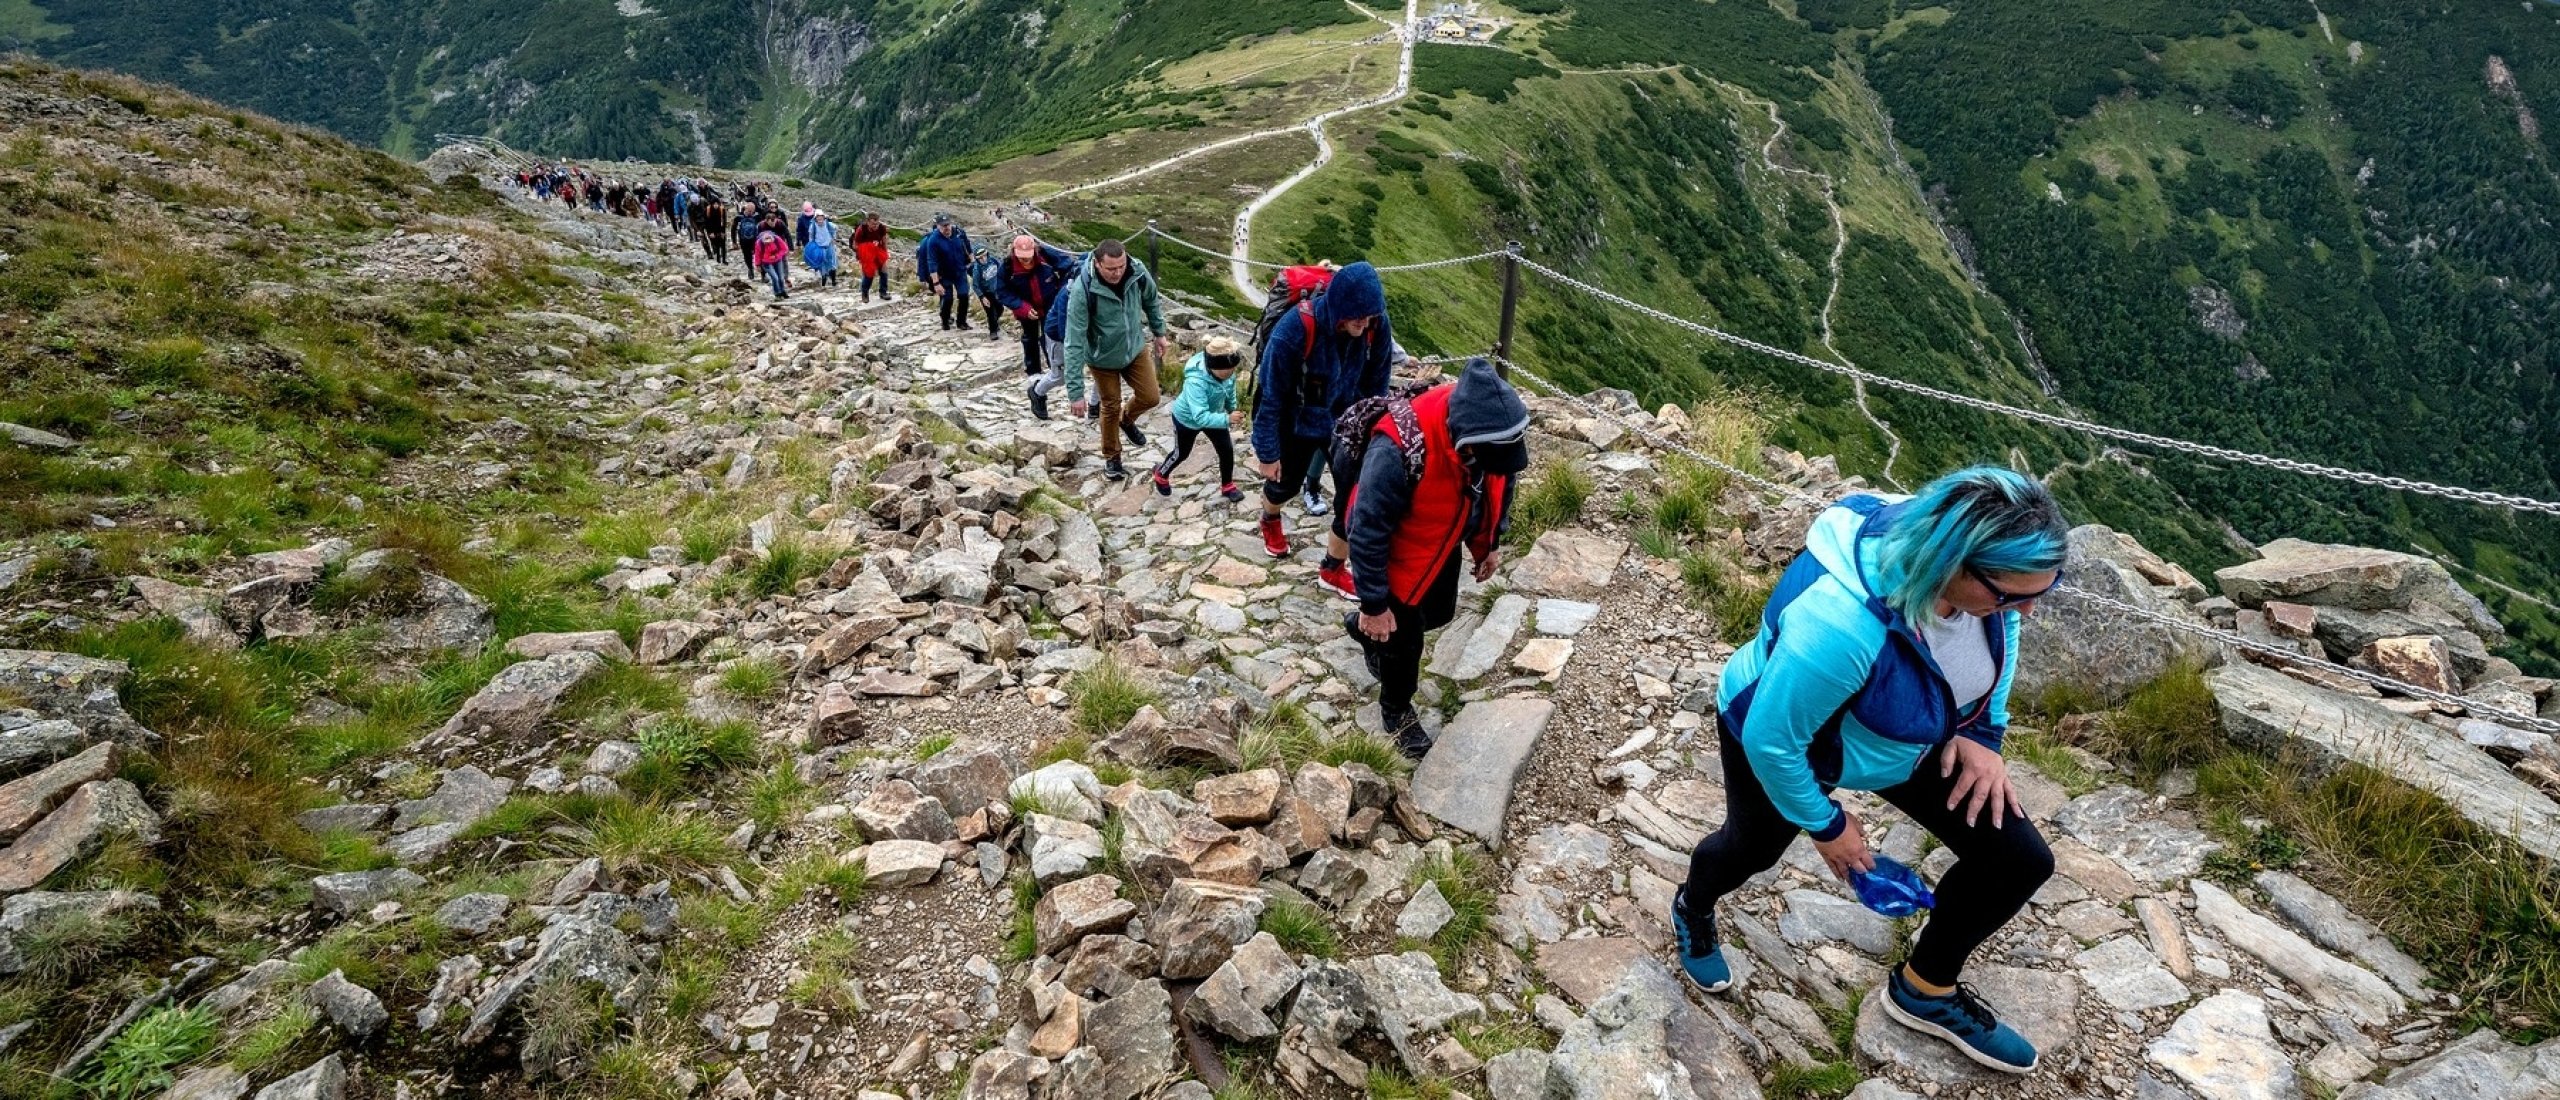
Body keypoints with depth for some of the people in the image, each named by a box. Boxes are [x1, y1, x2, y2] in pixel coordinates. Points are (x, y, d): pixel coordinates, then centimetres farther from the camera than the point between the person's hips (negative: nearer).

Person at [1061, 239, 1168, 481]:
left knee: (1150, 397, 9)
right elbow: (1075, 343, -33)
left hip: (1136, 348, 3)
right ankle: (1111, 457, 37)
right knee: (1111, 407, 12)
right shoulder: (1084, 289, -35)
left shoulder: (1138, 273, -24)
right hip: (1103, 357, -3)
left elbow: (1151, 301, 2)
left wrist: (1159, 332, 12)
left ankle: (1127, 420, 45)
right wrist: (1075, 391, -33)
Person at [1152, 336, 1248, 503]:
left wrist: (1232, 409, 8)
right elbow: (1201, 417, -49)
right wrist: (1227, 419, -56)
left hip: (1212, 414, 5)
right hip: (1187, 419, -5)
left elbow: (1230, 389, -2)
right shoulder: (1196, 382, -46)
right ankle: (1161, 474, 50)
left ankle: (1227, 486, 32)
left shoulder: (1226, 372, -26)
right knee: (1181, 453, 19)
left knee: (1227, 450, 8)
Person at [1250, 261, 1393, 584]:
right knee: (1285, 483, 21)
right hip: (1299, 423, -3)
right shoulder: (1294, 330, -34)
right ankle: (1270, 520, 58)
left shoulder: (1377, 326, -23)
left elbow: (1377, 383, -4)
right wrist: (1268, 452, -14)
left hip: (1347, 422, 3)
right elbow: (1271, 396, -22)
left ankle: (1332, 569, 25)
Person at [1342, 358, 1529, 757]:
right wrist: (1374, 605, -21)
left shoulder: (1490, 427, -24)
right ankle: (1396, 710, 41)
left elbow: (1498, 484, 0)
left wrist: (1490, 543, 11)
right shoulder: (1398, 451, -44)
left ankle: (1364, 628, 54)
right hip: (1396, 554, -6)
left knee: (1438, 613, 26)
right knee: (1404, 637, 10)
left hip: (1444, 543, 6)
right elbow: (1368, 531, -31)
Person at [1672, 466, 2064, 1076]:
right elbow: (1772, 740, -31)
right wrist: (1825, 824, -15)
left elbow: (2001, 632, 2)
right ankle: (1693, 910, 59)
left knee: (2019, 860, 3)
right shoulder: (1838, 624, -46)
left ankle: (1925, 991, 29)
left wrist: (1982, 733, -6)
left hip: (1906, 735, 6)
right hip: (1782, 737, -5)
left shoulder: (1985, 571, -26)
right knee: (1753, 848, 21)